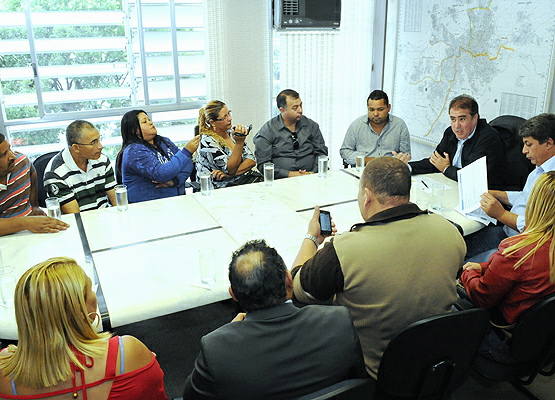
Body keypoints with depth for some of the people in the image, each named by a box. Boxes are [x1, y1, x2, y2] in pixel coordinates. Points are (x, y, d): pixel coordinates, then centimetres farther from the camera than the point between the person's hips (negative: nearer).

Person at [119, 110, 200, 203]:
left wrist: (175, 181, -13)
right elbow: (161, 174, -22)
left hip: (177, 199, 6)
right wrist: (186, 152, -20)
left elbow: (187, 165, 7)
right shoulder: (134, 151, -10)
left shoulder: (164, 142, 13)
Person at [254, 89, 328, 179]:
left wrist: (312, 173, -4)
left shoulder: (311, 126, 14)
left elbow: (321, 153, 14)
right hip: (281, 181, -3)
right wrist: (289, 174, -13)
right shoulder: (267, 130, 1)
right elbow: (263, 164, -4)